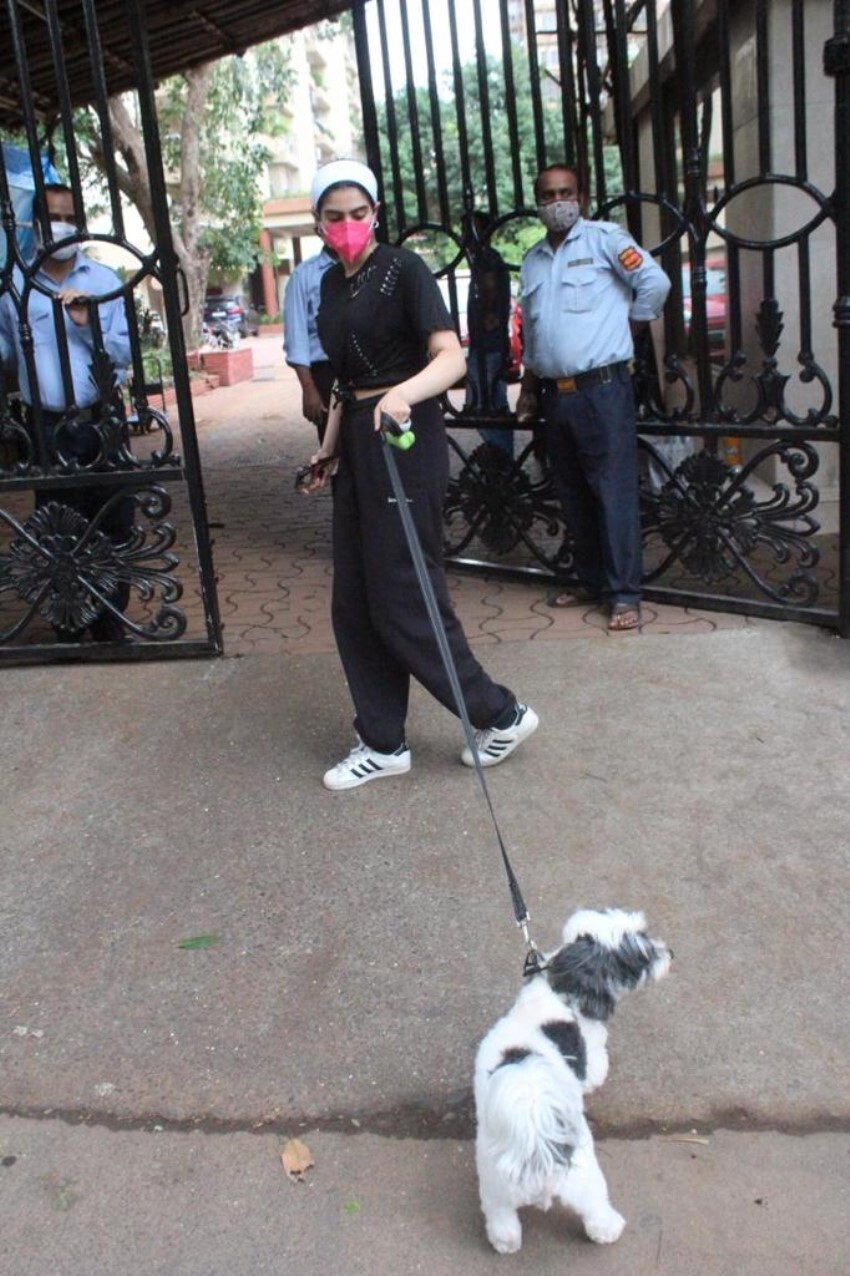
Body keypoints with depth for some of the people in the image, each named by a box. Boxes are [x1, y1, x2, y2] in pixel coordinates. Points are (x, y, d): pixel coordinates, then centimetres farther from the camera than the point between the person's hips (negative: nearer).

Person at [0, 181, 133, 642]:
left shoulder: (105, 281, 4)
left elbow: (125, 351, 1)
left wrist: (87, 323, -14)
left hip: (101, 422, 0)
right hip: (47, 427, 0)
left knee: (112, 520, 4)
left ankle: (109, 620, 16)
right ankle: (67, 624, 18)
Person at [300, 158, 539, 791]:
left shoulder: (403, 269, -9)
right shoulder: (332, 283, 14)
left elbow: (452, 359, -21)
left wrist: (403, 394, -39)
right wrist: (329, 450, 20)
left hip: (405, 438, -8)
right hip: (358, 440, 8)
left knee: (401, 597, -6)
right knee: (354, 603, 8)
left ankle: (501, 714, 10)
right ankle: (383, 743, 19)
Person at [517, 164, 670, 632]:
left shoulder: (604, 238, -2)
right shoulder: (533, 260, 17)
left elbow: (655, 282, -10)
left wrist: (625, 321, 1)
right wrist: (527, 390, 19)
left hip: (602, 388, -6)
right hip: (554, 394, 7)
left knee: (614, 492, -6)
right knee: (573, 495, 12)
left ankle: (624, 594, -3)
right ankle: (590, 580, 23)